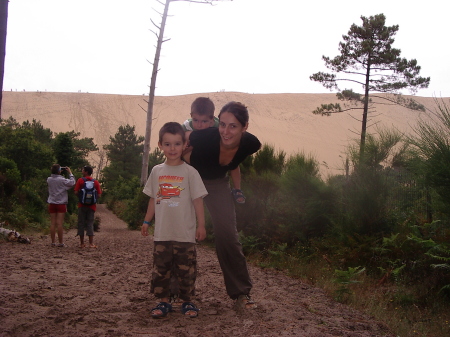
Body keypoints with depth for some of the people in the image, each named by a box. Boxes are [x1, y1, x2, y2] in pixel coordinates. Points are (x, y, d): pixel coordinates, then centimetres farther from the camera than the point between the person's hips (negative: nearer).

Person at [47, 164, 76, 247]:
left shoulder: (49, 179, 1)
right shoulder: (62, 180, -14)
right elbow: (72, 183, -7)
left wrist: (60, 174, 14)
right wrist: (70, 173, 3)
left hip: (52, 204, 5)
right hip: (61, 204, -4)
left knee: (52, 223, 5)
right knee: (59, 223, -4)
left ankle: (53, 242, 7)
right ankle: (60, 243, -1)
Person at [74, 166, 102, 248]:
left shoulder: (80, 180, -4)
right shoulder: (95, 182, 2)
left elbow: (76, 192, -9)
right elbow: (99, 195, -2)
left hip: (82, 205, -2)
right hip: (92, 206, 2)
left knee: (81, 223, 6)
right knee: (90, 224, 5)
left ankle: (82, 243, 7)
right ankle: (91, 243, -2)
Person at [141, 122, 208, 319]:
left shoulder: (190, 172, -5)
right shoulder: (157, 171, 6)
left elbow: (197, 200, -3)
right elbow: (153, 199, 13)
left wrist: (201, 225, -6)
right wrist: (146, 222, 13)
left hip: (185, 234, -3)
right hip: (162, 233, 3)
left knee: (186, 270, 5)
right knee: (160, 269, 7)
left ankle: (188, 302, 18)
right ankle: (163, 302, 19)